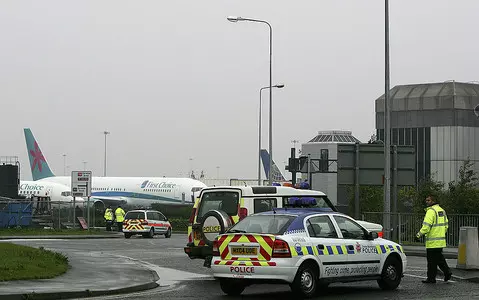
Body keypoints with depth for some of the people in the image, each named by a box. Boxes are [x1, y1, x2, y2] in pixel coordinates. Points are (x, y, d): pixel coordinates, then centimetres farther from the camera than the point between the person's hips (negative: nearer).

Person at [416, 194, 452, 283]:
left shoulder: (431, 211, -14)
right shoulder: (442, 210, 15)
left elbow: (426, 226, -22)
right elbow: (446, 225, 20)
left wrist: (419, 235, -16)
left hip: (433, 241, -9)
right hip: (441, 240, 9)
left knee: (432, 261, -2)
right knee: (439, 258, 20)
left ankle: (431, 278, 2)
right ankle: (447, 272, 10)